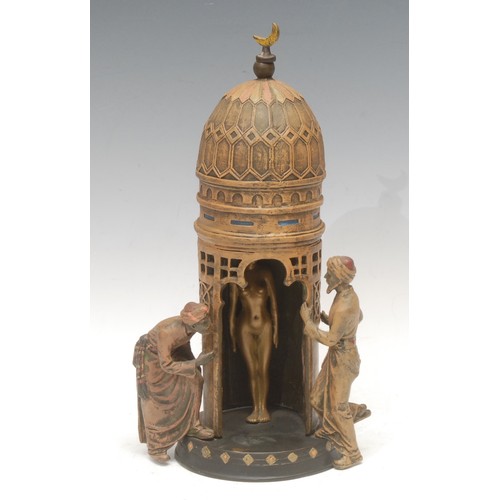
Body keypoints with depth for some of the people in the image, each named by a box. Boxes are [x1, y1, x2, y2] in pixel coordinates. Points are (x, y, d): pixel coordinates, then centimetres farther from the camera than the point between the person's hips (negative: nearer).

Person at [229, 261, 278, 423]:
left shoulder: (265, 273, -2)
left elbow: (273, 302, 4)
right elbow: (233, 305, 2)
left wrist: (275, 328, 3)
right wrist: (232, 331, 2)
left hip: (264, 326, 0)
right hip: (246, 327, 0)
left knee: (263, 370, 1)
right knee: (252, 370, 2)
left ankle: (263, 407, 15)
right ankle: (255, 408, 13)